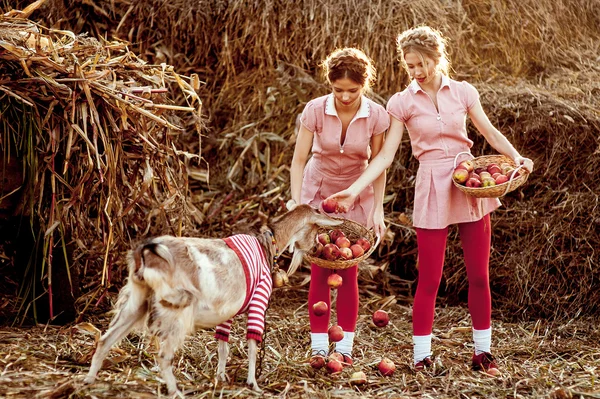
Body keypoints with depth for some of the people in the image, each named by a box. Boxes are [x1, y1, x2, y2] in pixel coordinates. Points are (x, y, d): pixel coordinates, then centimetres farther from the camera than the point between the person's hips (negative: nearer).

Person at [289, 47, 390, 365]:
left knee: (348, 273, -2)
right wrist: (296, 201, -24)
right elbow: (299, 160, -16)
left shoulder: (376, 115, -17)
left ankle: (344, 347, 7)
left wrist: (378, 208, -10)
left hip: (356, 196, 0)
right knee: (320, 271, -4)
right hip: (318, 192, 0)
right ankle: (318, 346, 5)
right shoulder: (315, 110, -19)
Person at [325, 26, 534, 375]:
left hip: (470, 183, 2)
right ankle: (422, 357, 10)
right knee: (430, 279, -1)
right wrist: (354, 190, -13)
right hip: (432, 189, -2)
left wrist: (517, 157, -11)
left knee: (479, 275, 7)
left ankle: (483, 352, 19)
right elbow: (386, 155, -3)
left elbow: (490, 132, 7)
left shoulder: (463, 92, 4)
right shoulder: (403, 102, 0)